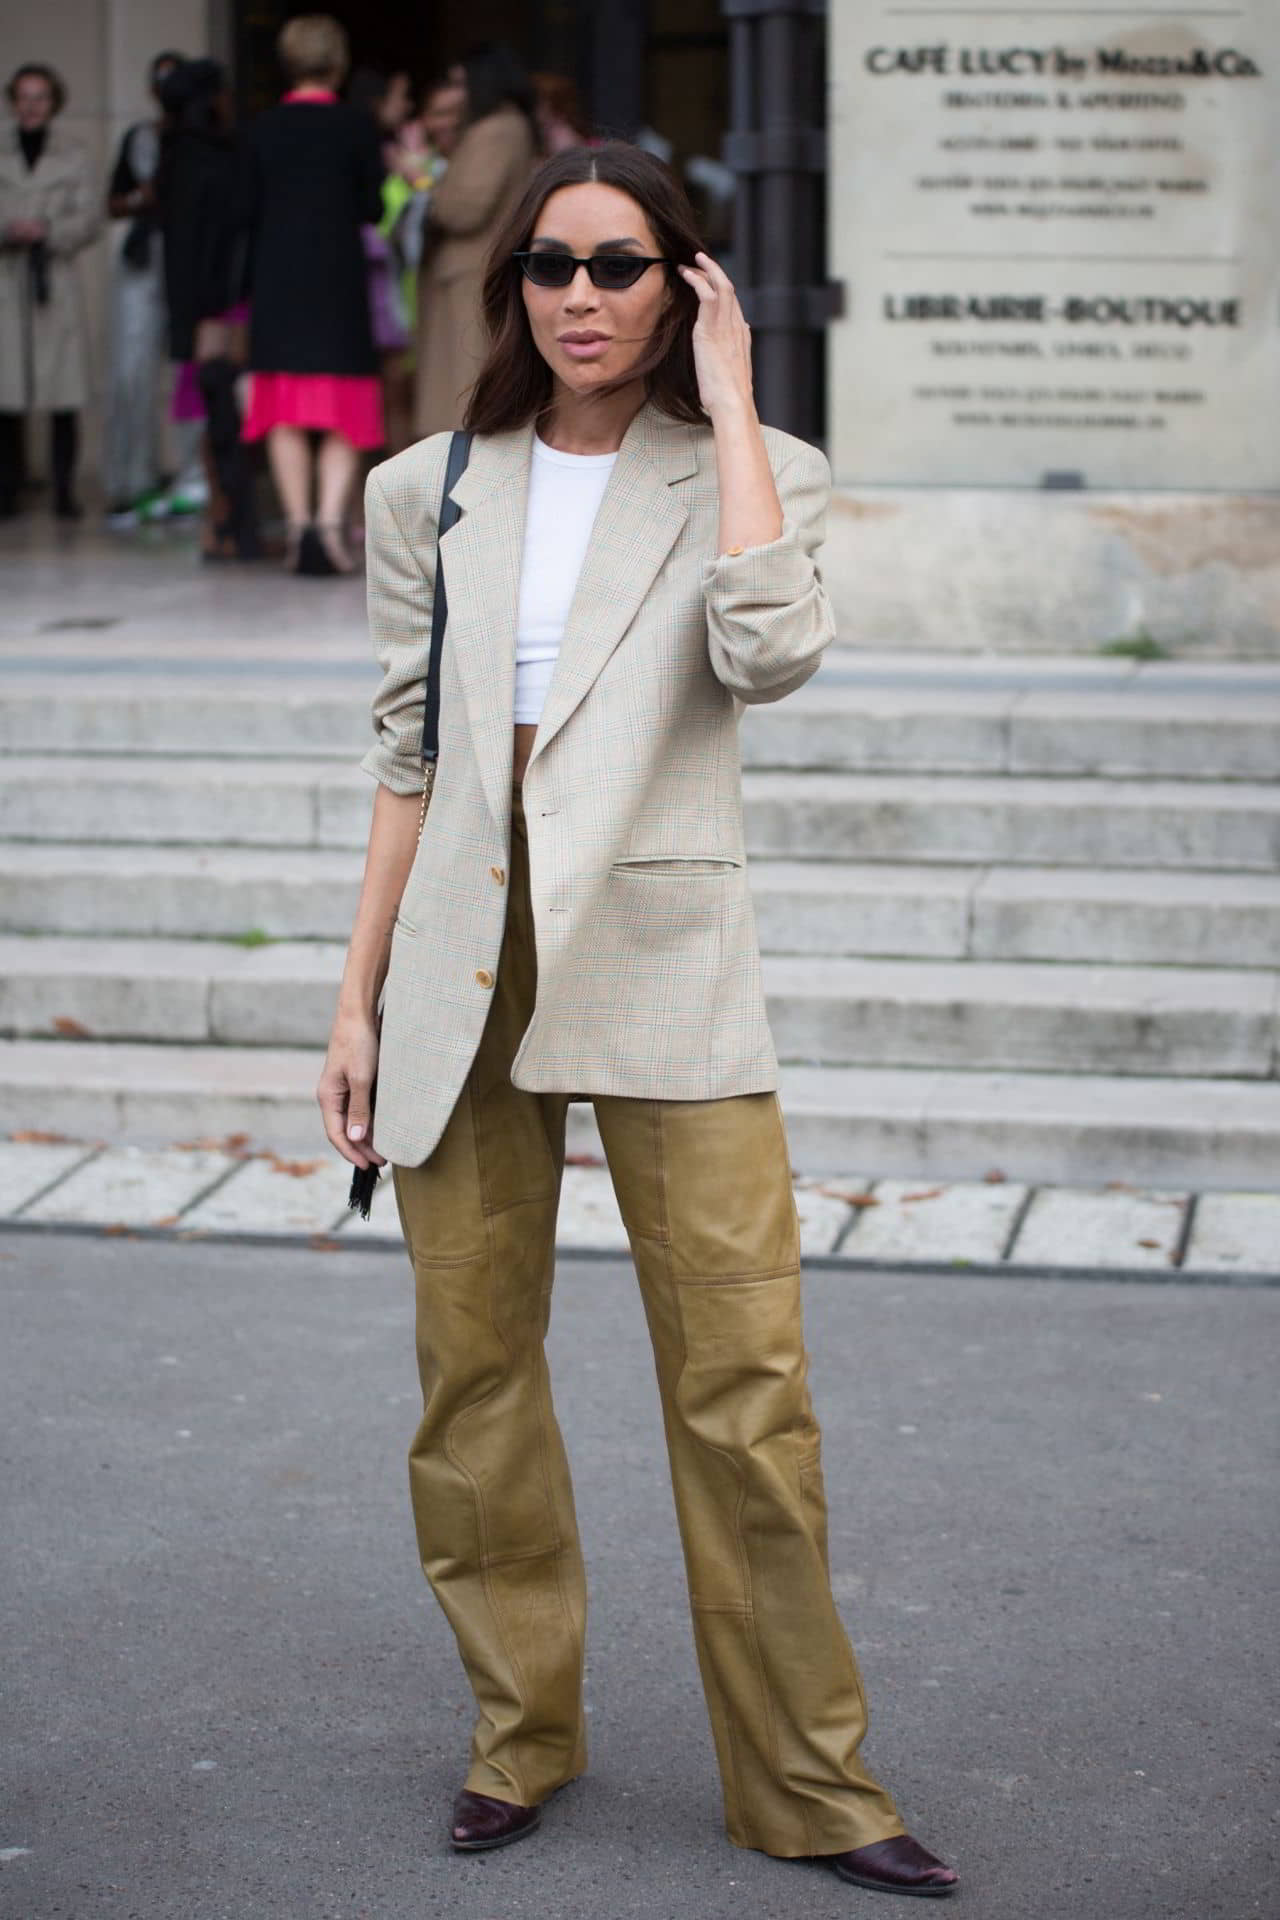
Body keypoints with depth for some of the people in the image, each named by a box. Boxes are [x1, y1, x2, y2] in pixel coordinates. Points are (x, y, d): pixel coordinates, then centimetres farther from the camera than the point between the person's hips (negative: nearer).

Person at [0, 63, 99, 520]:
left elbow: (89, 221, 2)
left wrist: (47, 232, -14)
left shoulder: (72, 158, 8)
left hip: (57, 281, 0)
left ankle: (64, 491, -1)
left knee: (65, 393, -6)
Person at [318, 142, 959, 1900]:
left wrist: (728, 401, -12)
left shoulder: (746, 476, 3)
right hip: (466, 969, 3)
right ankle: (521, 1733, 24)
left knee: (746, 1386, -5)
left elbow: (771, 651, -19)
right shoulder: (434, 494, 10)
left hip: (664, 976, -2)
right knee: (475, 1374, 7)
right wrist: (360, 1001, 9)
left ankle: (810, 1782, 7)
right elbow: (408, 759, 12)